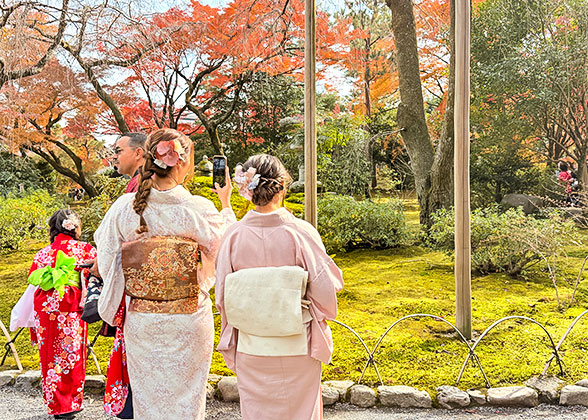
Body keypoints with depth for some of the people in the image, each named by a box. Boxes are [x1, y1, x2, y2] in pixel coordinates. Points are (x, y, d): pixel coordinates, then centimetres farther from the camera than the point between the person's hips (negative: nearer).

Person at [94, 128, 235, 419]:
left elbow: (106, 262, 1)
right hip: (189, 320, -2)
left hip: (141, 319, 2)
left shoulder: (124, 208, -11)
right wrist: (226, 203, 14)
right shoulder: (198, 210, -18)